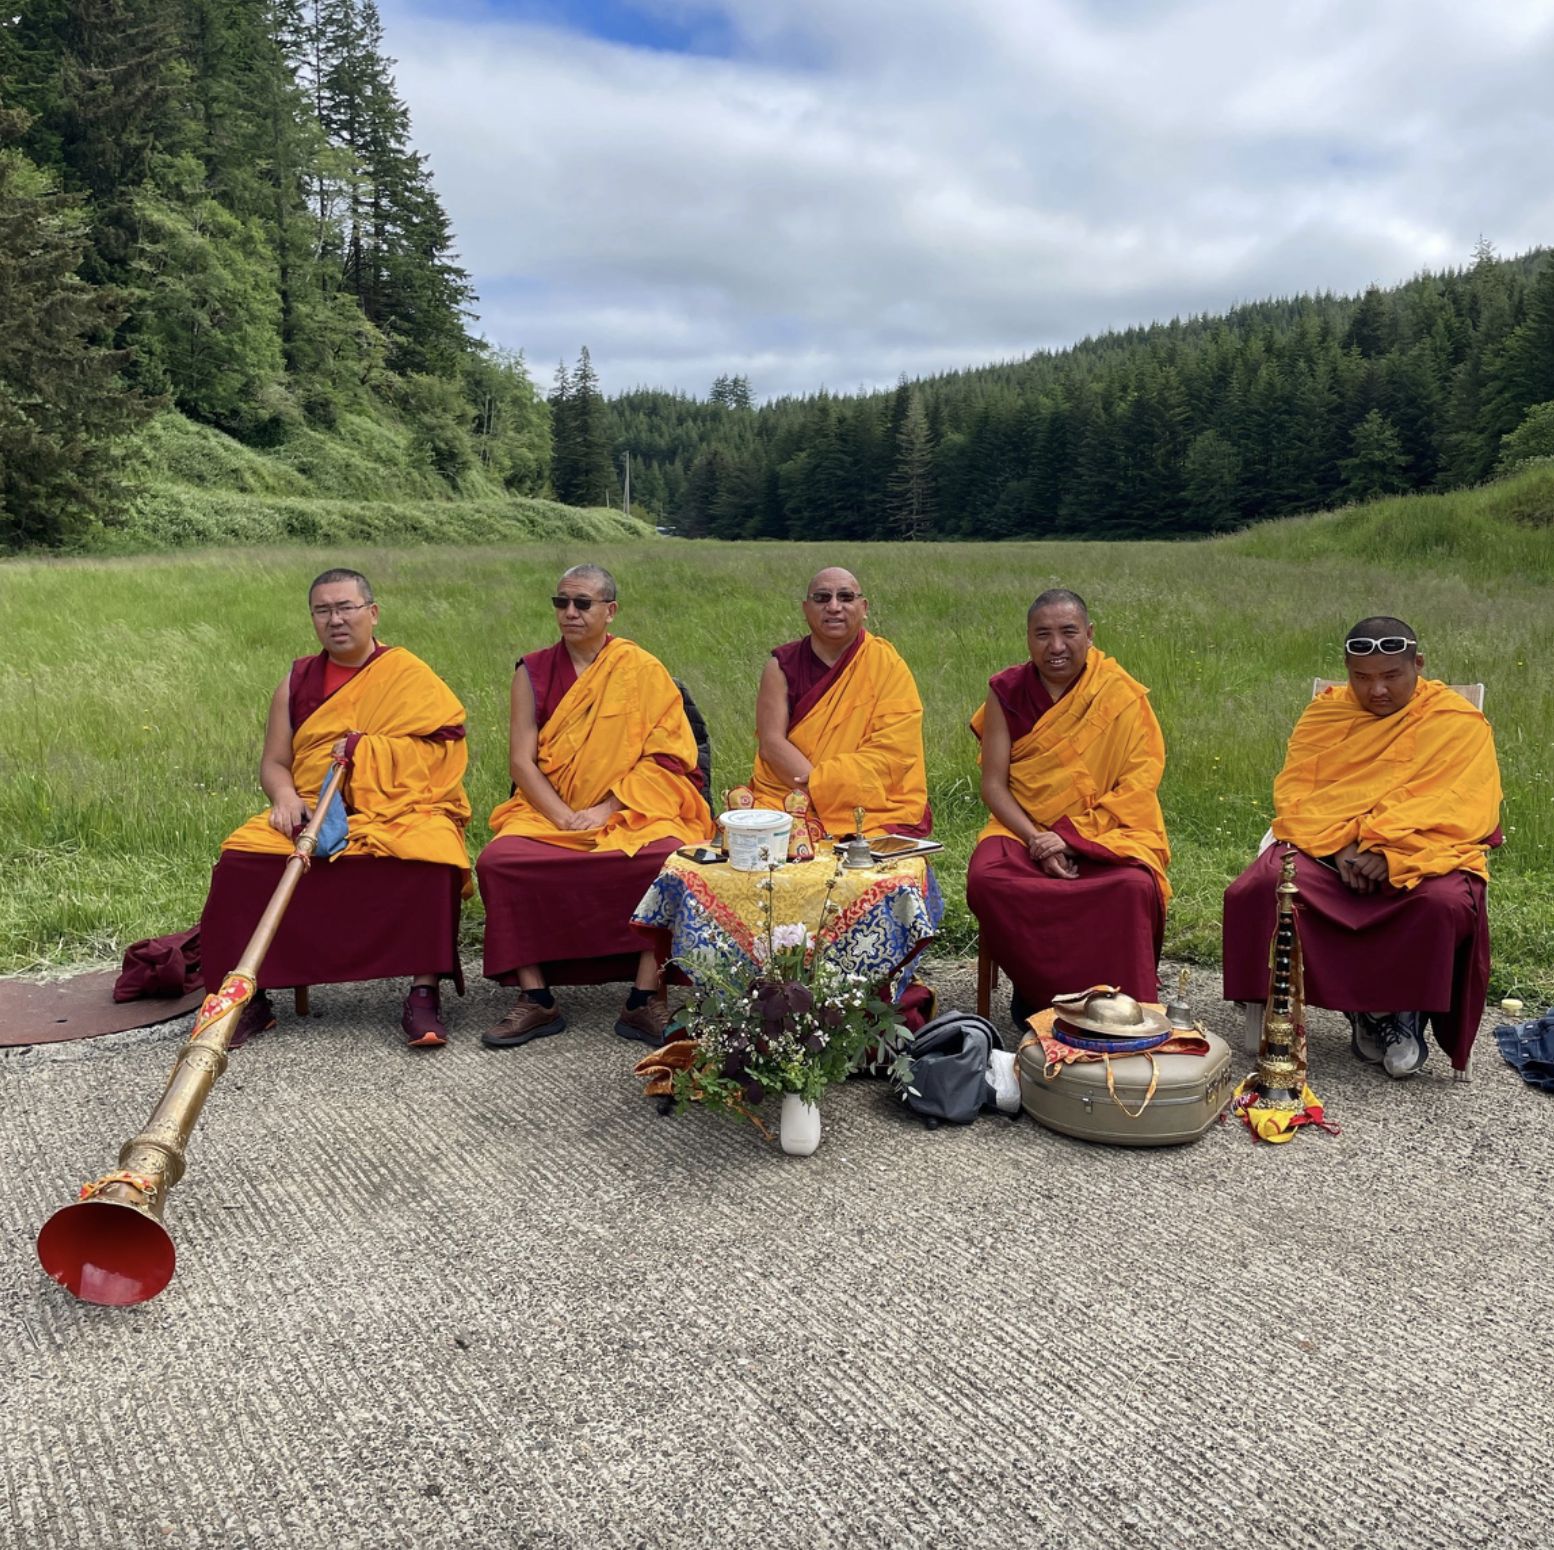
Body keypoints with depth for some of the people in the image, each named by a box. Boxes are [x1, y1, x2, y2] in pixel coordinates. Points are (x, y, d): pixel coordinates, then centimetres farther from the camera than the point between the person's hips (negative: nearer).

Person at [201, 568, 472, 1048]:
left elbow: (444, 743, -5)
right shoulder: (297, 682, 16)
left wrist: (364, 750, -14)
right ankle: (249, 997, -12)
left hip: (397, 811, -3)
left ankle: (424, 995, -27)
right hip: (311, 813, 3)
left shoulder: (408, 674, 6)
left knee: (429, 859, -36)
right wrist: (285, 797, -10)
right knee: (241, 859, -23)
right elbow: (273, 763, 13)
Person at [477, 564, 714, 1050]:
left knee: (670, 857, -32)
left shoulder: (642, 670, 4)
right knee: (497, 860, -27)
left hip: (631, 811, -2)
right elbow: (521, 761, 2)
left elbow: (664, 758, -3)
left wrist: (605, 810, -14)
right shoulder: (533, 672, 9)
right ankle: (535, 998, -16)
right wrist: (565, 818, -13)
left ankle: (645, 1000, -22)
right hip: (548, 810, 2)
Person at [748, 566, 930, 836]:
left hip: (872, 809, -1)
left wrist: (817, 784, -18)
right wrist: (826, 792, -20)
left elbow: (891, 753, -8)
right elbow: (771, 742, -5)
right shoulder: (782, 666, 5)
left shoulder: (888, 667, 0)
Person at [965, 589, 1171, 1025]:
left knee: (1134, 887, -33)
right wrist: (1037, 841, -17)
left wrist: (1072, 837, -16)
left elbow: (1139, 783, -6)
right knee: (986, 880, -31)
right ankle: (1041, 994, -12)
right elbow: (993, 784, -1)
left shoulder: (1121, 694, -1)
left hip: (1106, 831, -1)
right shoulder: (1007, 692, 4)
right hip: (1024, 827, 2)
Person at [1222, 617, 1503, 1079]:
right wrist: (1339, 847, -16)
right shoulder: (1325, 713, 14)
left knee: (1445, 904, -36)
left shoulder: (1459, 721, 6)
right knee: (1259, 889, -27)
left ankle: (1405, 1008, -8)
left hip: (1423, 853, -2)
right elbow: (1293, 792, 3)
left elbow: (1465, 812, -6)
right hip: (1325, 847, 2)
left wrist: (1392, 851, -20)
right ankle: (1364, 1006, -15)